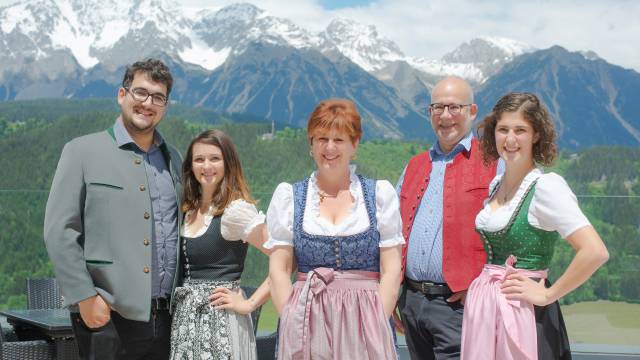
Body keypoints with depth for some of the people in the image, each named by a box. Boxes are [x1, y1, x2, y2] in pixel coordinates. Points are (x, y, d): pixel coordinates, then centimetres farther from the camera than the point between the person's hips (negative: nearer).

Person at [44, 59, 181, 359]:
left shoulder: (173, 159, 13)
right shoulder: (82, 151, 0)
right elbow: (59, 232, -5)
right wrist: (85, 298, -11)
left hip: (166, 315, 4)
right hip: (108, 315, -4)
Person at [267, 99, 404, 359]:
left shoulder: (380, 194, 6)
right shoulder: (288, 196, 8)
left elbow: (391, 271, 2)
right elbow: (279, 271, 4)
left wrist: (377, 324, -8)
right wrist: (292, 323, -7)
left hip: (365, 318, 0)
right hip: (307, 321, 1)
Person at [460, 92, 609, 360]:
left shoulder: (546, 185, -14)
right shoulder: (495, 185, 9)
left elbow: (595, 252, -24)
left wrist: (548, 295, -15)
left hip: (522, 313, -7)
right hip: (483, 308, 7)